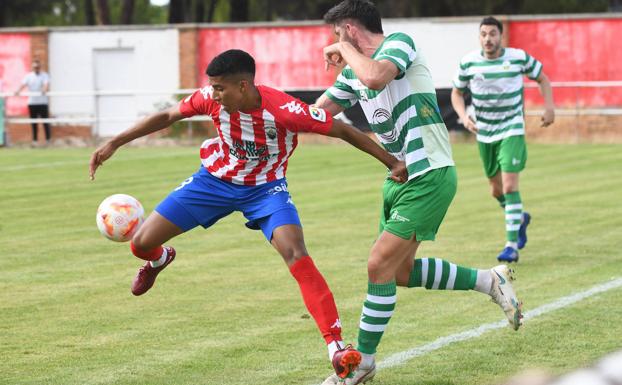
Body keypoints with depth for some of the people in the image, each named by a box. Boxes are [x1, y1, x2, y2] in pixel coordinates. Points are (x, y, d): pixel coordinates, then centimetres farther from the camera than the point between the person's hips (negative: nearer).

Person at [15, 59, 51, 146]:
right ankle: (34, 139, 12)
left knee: (45, 121, -3)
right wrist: (18, 91, -26)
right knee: (33, 122, 6)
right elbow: (23, 84, -6)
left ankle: (48, 139, 6)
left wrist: (44, 90, -40)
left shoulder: (45, 75, 1)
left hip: (42, 102, -3)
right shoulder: (29, 76, 8)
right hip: (32, 102, 3)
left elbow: (46, 84, -17)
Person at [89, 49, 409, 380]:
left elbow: (342, 130, -23)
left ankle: (336, 346, -25)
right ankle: (160, 259, 40)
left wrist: (391, 162, -23)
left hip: (266, 188, -3)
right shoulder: (211, 99, -22)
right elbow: (167, 117, -4)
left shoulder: (284, 110, -32)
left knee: (298, 258, -27)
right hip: (215, 179, 3)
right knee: (141, 243, -1)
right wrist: (114, 144, -5)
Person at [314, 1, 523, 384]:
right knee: (402, 272, 14)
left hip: (429, 177, -10)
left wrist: (345, 49, -18)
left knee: (380, 265, -11)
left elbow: (375, 77, -35)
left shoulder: (399, 43, -13)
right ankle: (489, 280, 30)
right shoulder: (354, 72, 11)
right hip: (399, 179, 10)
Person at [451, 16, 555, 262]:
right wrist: (464, 117, -10)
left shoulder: (519, 58, -10)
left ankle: (512, 245, -14)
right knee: (496, 190, 13)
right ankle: (520, 218, 44)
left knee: (509, 186, -17)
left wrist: (549, 107, -8)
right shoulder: (468, 63, -7)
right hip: (484, 134, 3)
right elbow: (456, 93, 8)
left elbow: (542, 78, 6)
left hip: (511, 131, -3)